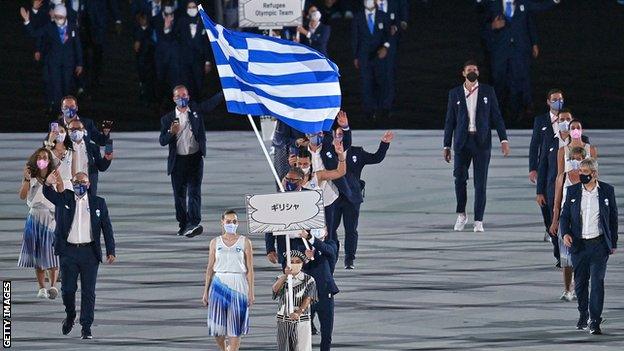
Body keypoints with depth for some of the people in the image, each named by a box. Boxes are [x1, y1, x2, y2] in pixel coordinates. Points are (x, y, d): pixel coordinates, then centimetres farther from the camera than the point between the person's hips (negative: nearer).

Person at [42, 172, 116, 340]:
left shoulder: (98, 203, 6)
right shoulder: (63, 199, 5)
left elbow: (107, 228, 5)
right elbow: (49, 194, -15)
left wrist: (111, 251, -4)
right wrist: (48, 184, -39)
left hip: (89, 252, 0)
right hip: (68, 252, 0)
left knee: (88, 291, -2)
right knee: (68, 289, 3)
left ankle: (86, 328, 2)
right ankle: (70, 316, 30)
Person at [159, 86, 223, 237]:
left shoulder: (196, 111, 6)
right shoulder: (167, 119, 7)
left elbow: (213, 102, -5)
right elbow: (162, 141, 2)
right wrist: (171, 133, -18)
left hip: (195, 158, -2)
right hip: (178, 161, 2)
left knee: (194, 191, -11)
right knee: (179, 194, 7)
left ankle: (194, 223, -20)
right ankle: (183, 224, 18)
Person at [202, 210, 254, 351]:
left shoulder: (245, 242, 4)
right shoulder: (215, 242, 9)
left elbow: (250, 269, 2)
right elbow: (210, 268, 10)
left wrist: (251, 292, -4)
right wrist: (206, 291, 7)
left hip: (238, 286, -2)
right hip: (219, 285, 2)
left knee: (235, 328, -5)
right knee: (218, 328, 2)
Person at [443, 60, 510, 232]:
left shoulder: (488, 92, 6)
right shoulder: (455, 94, 8)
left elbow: (496, 117, 5)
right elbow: (450, 121, 9)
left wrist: (504, 140, -3)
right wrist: (447, 145, 6)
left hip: (482, 141, -1)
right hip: (462, 141, 1)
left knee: (480, 182, -2)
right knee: (460, 177, -9)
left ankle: (478, 221, 1)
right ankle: (461, 215, 11)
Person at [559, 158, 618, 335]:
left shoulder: (606, 191, 0)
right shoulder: (573, 191, 4)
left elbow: (613, 218, 6)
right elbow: (565, 215, 8)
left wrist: (613, 243, 6)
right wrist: (565, 233, -11)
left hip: (599, 244, -2)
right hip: (579, 245, 2)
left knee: (597, 282, -9)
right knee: (580, 283, 10)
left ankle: (595, 321, -9)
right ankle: (583, 315, 30)